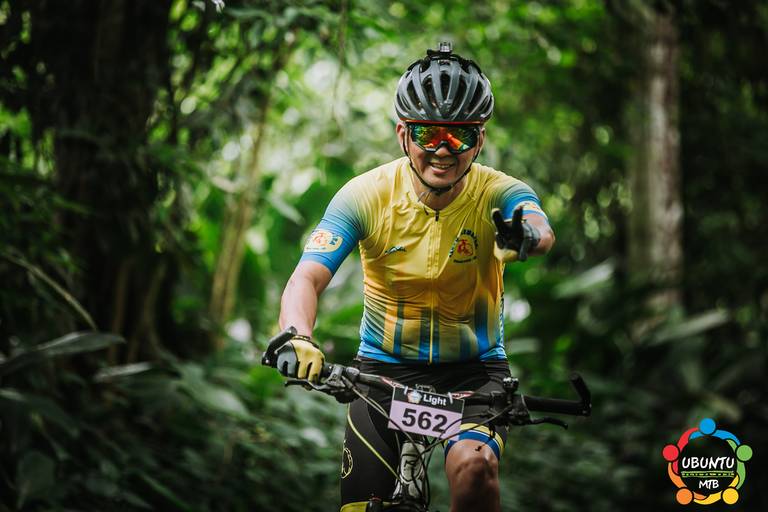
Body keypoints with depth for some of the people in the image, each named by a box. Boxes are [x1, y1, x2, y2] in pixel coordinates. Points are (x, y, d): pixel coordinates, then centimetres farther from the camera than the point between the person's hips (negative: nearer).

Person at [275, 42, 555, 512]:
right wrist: (297, 338, -45)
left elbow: (539, 228, -38)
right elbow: (307, 278, -23)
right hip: (385, 367, 1)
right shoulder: (366, 195, -14)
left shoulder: (499, 194, -15)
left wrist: (526, 236, -63)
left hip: (473, 371, -1)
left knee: (474, 466, -29)